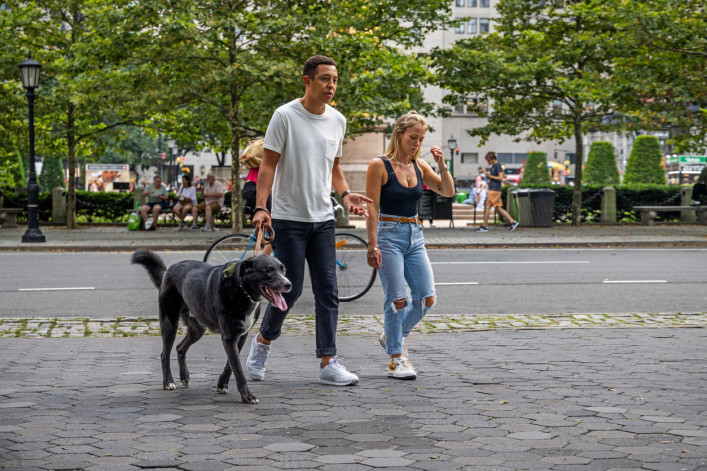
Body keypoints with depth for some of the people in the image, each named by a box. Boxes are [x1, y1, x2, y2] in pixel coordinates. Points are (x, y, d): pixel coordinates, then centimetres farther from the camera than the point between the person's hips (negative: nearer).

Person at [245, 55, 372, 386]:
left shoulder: (338, 120, 9)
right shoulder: (285, 116, -9)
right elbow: (268, 165, -10)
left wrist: (345, 194, 1)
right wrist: (260, 206, -21)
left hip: (323, 219, 5)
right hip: (289, 218, -5)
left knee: (328, 291, 0)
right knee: (291, 288, -3)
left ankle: (329, 363, 3)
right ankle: (263, 341, 23)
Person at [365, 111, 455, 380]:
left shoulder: (419, 166, 9)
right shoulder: (380, 165, -7)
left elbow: (448, 192, 10)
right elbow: (372, 208, -10)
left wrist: (442, 166, -5)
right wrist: (372, 246, -15)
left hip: (415, 237, 6)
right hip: (389, 234, -6)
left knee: (426, 299, 1)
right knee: (397, 300, -7)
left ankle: (392, 336, 25)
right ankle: (396, 359, 3)